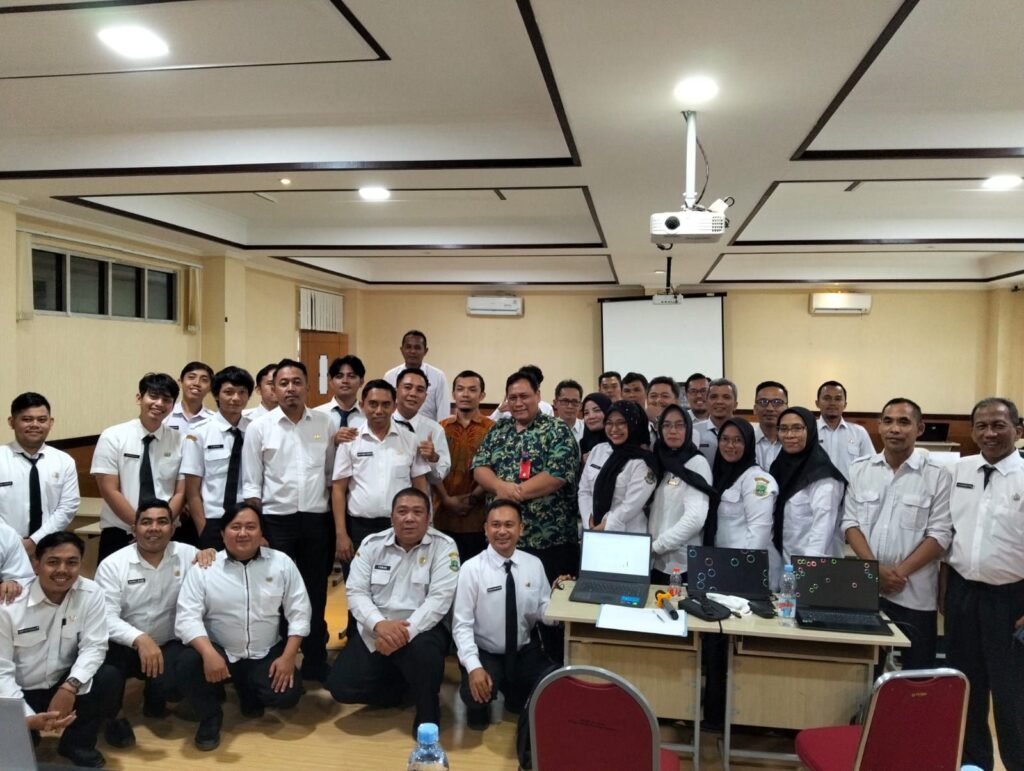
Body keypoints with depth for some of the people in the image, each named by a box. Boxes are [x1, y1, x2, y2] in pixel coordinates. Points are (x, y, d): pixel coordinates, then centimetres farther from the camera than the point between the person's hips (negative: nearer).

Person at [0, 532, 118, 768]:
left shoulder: (91, 594, -13)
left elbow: (93, 647, -14)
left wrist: (70, 687, -32)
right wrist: (27, 717, -26)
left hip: (63, 685, 3)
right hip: (21, 692, -2)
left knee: (107, 677, -24)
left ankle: (77, 744, 0)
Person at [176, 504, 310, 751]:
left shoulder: (281, 563, -5)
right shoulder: (203, 567, -8)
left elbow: (298, 612, -2)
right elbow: (187, 617, -14)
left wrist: (288, 656, -12)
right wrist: (209, 653, -31)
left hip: (266, 654, 1)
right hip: (219, 652, -1)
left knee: (288, 694, -19)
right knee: (188, 665, -30)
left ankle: (250, 693, 19)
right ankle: (210, 718, 2)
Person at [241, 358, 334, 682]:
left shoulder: (324, 424, 2)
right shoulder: (259, 427, -3)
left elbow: (332, 475, 8)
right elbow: (251, 485, -2)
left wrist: (336, 523, 5)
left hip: (317, 520, 2)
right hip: (276, 521, -2)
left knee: (316, 594, 12)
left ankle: (315, 662, 28)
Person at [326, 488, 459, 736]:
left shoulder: (443, 546, -8)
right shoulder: (372, 544, 1)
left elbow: (439, 599, -16)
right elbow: (355, 592, -4)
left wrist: (406, 631, -28)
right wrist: (379, 624, -23)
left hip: (421, 627, -3)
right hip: (374, 630, 3)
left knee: (424, 650, -37)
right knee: (341, 686, -13)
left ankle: (428, 717, -6)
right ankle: (396, 686, 18)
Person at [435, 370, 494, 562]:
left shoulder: (492, 429, 0)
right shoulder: (441, 428, 10)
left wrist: (472, 498, -11)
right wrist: (446, 499, -6)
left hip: (478, 517, -2)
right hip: (444, 515, 2)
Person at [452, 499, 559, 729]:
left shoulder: (534, 564, -2)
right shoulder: (471, 569, -13)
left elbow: (543, 612, 0)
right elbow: (462, 624, -14)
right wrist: (474, 667, -25)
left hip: (526, 652, 3)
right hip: (485, 654, -3)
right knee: (476, 693, -32)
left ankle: (517, 695, 13)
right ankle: (479, 709, 9)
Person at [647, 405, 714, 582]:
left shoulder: (697, 463, -8)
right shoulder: (659, 461, 10)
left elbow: (695, 518, -19)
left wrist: (656, 546, -15)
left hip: (680, 563, -5)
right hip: (654, 561, 6)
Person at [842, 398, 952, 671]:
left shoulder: (937, 475, -4)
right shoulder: (859, 469, 5)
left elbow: (940, 534, -7)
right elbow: (850, 523, 3)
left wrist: (901, 572, -13)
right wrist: (876, 568, -9)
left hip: (914, 593, -2)